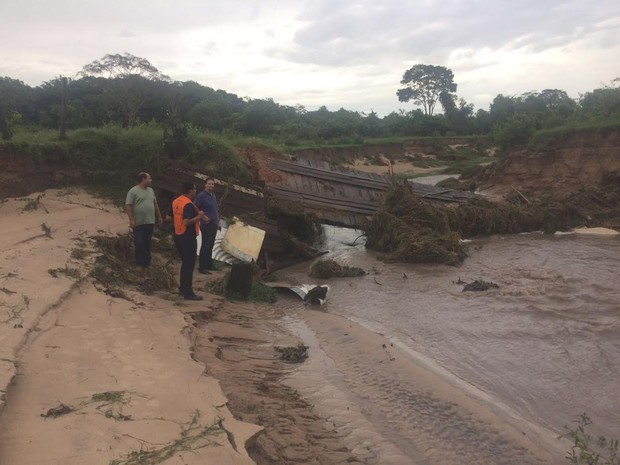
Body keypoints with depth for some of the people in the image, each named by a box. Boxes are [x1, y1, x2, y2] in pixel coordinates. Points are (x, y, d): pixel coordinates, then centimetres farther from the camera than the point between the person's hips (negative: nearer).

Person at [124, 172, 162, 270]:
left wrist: (159, 216, 19)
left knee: (147, 243, 12)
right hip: (138, 223, -6)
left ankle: (147, 262, 22)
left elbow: (155, 204, 21)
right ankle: (140, 263, 9)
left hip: (150, 222, 6)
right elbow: (128, 206, -13)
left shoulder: (150, 190, 13)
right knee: (139, 243, -2)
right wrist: (131, 220, -19)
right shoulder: (133, 191, -9)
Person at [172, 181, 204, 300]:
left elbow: (170, 217, 18)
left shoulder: (175, 202, 8)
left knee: (185, 263, 20)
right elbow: (186, 222, -29)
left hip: (178, 236, 9)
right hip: (188, 238, -9)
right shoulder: (188, 204, -20)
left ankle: (183, 288, 26)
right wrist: (199, 217, -18)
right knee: (189, 265, -2)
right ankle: (188, 293, 2)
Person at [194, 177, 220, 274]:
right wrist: (203, 217, -18)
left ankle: (209, 264, 22)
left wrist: (218, 219, 17)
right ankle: (202, 267, -3)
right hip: (206, 224, -8)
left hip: (214, 224, 8)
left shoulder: (213, 195, 13)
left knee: (211, 245, 13)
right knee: (205, 245, -8)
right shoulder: (201, 195, -11)